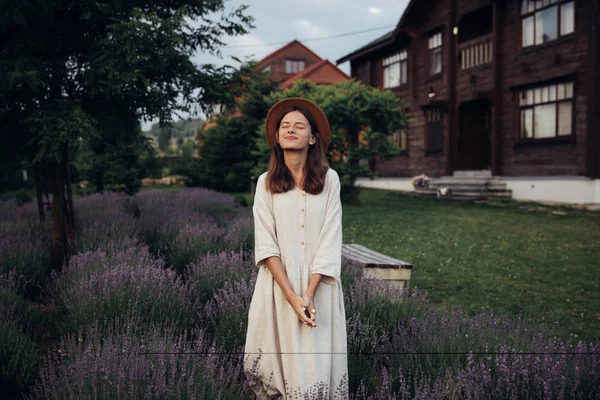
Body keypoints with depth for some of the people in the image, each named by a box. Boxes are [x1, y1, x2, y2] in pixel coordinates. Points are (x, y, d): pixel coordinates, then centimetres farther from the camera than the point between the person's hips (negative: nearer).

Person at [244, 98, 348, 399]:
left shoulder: (329, 179, 0)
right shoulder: (266, 182, 2)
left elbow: (331, 239, -5)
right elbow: (265, 244, -4)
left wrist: (309, 293, -13)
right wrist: (291, 296, -13)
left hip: (319, 287, 0)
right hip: (279, 285, 1)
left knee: (318, 362, 2)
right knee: (281, 361, 3)